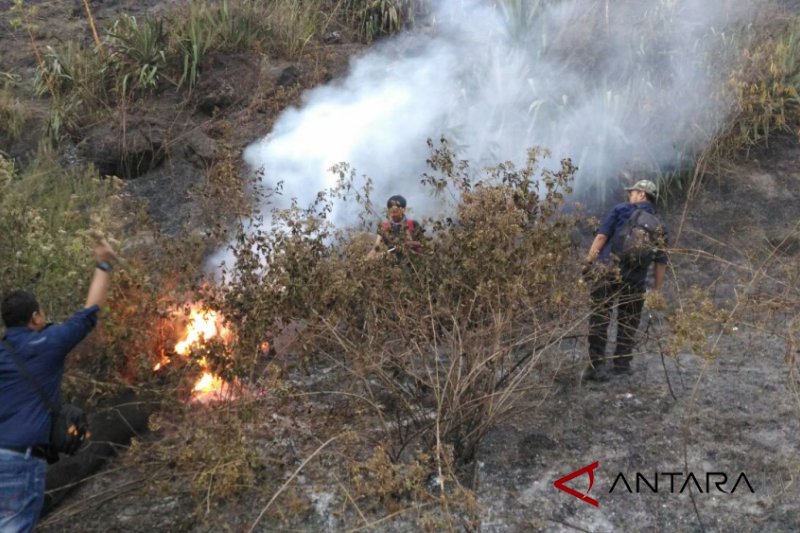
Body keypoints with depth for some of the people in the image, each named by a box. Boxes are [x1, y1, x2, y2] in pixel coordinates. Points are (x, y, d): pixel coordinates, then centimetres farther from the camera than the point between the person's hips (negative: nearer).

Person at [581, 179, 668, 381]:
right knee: (628, 323, 16)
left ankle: (596, 365, -4)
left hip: (605, 272, -2)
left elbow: (601, 236, -6)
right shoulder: (658, 226, 14)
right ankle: (621, 363, 20)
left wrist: (588, 261, -6)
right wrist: (656, 290, 14)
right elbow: (661, 262, 10)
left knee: (599, 319, 0)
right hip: (635, 281, 3)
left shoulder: (621, 209, 5)